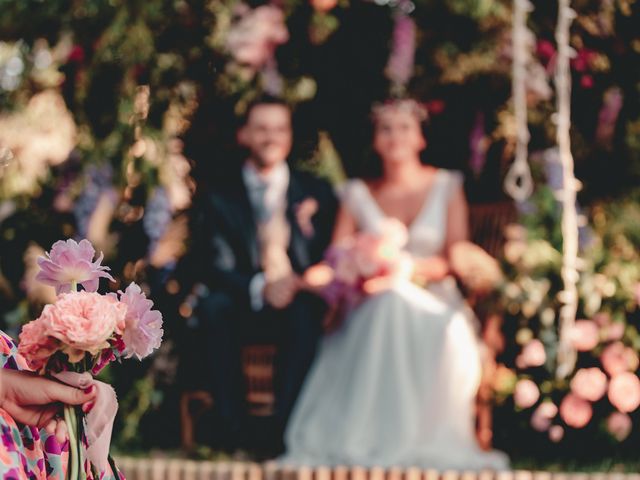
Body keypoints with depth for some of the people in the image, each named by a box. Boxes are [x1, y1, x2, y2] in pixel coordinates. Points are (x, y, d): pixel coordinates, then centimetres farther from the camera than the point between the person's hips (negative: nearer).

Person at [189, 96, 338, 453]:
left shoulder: (316, 193, 9)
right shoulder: (218, 197, 5)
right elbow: (216, 267, -8)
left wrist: (300, 283, -21)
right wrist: (259, 287, -28)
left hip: (299, 306, 0)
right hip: (244, 309, 0)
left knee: (305, 310, -34)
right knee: (215, 305, -32)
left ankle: (285, 432, -35)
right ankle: (235, 431, -32)